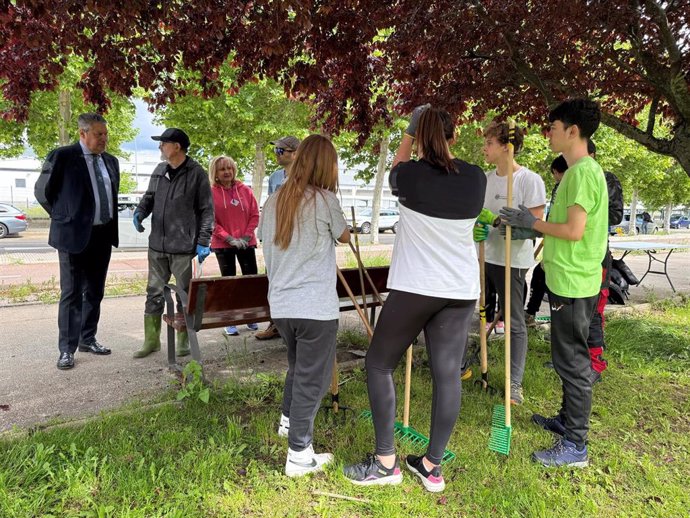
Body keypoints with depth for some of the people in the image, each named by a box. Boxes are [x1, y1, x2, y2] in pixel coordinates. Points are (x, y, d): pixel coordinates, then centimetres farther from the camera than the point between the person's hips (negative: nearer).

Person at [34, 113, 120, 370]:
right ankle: (67, 349, 8)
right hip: (74, 235, -6)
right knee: (71, 294, 0)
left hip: (103, 235, 6)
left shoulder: (111, 161, 10)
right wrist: (63, 217, 4)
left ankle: (87, 339, 27)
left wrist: (111, 225, 13)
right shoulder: (62, 156, -9)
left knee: (95, 292, 14)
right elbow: (42, 191, 0)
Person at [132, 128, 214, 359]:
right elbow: (149, 197, 21)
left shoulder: (196, 173, -6)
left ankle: (184, 341, 20)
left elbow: (206, 210, -5)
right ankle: (151, 340, 22)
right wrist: (139, 212, -1)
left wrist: (203, 241, -11)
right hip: (157, 245, 5)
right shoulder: (159, 171, 9)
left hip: (184, 247, -5)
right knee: (154, 293, 10)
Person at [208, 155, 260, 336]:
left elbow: (254, 214, 4)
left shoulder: (245, 190, 4)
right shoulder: (211, 193, -4)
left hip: (246, 243, 2)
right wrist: (229, 238, -13)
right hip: (223, 245, -2)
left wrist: (247, 235, -7)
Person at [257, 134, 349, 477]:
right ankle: (299, 455, 10)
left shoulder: (272, 202, 6)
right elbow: (344, 236, 7)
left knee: (298, 365, 27)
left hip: (280, 305, 6)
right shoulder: (324, 200, -9)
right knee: (312, 378, 4)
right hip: (315, 307, -6)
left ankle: (288, 420, 44)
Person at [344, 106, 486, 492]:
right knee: (448, 374, 8)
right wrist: (449, 142, 31)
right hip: (462, 290, 5)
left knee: (379, 364, 10)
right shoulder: (476, 178, 2)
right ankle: (433, 466, 19)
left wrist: (409, 132, 27)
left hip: (415, 287, -4)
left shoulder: (412, 174, -9)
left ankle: (386, 462, 14)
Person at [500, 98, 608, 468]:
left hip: (573, 284, -10)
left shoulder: (583, 172, -17)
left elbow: (574, 230, -23)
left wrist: (532, 222, -12)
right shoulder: (579, 171, 14)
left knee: (572, 361, -2)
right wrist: (528, 225, 14)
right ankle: (567, 420, 36)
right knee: (568, 358, 20)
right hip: (568, 281, 10)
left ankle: (575, 445, 10)